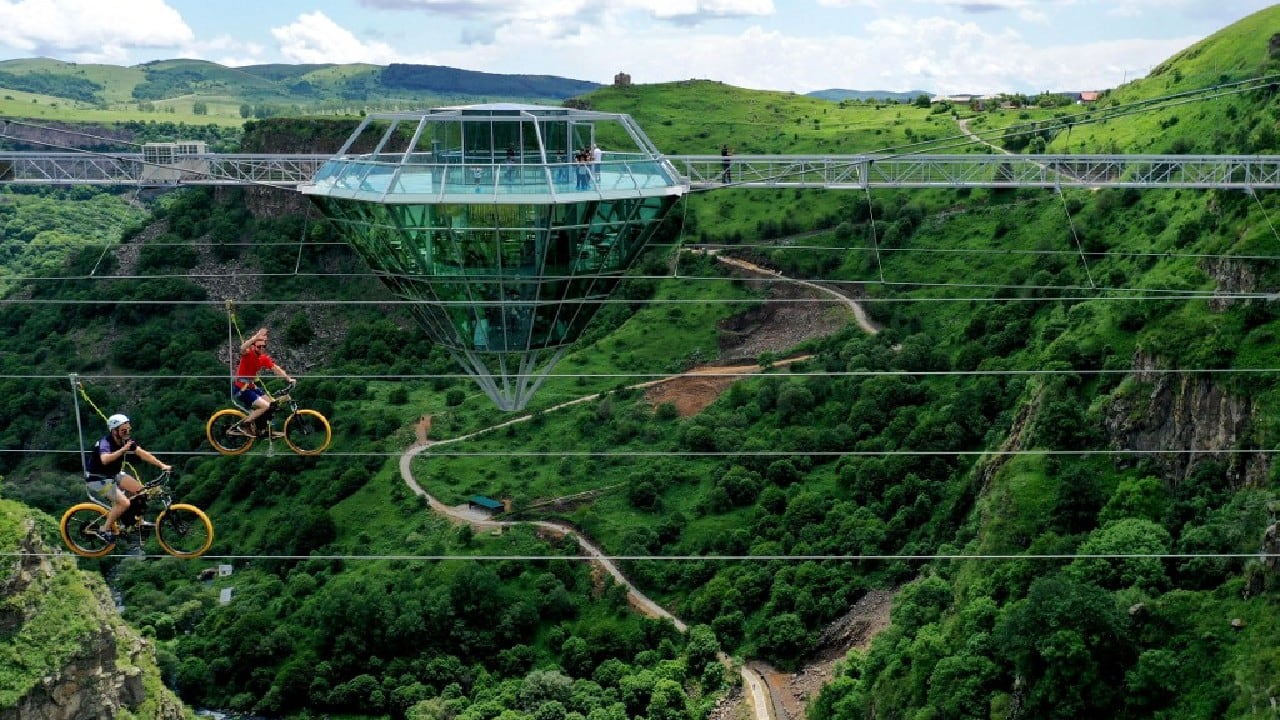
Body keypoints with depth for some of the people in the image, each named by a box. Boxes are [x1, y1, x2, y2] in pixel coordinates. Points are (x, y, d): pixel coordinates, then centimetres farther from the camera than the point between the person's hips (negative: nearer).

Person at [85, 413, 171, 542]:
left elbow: (143, 453, -11)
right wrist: (123, 449, -59)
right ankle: (104, 530, -3)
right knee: (124, 503, -19)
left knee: (139, 490, -2)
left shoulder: (126, 440, -7)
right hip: (97, 478, -8)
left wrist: (162, 465, -20)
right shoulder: (105, 442, -29)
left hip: (113, 474, 8)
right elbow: (105, 460, -49)